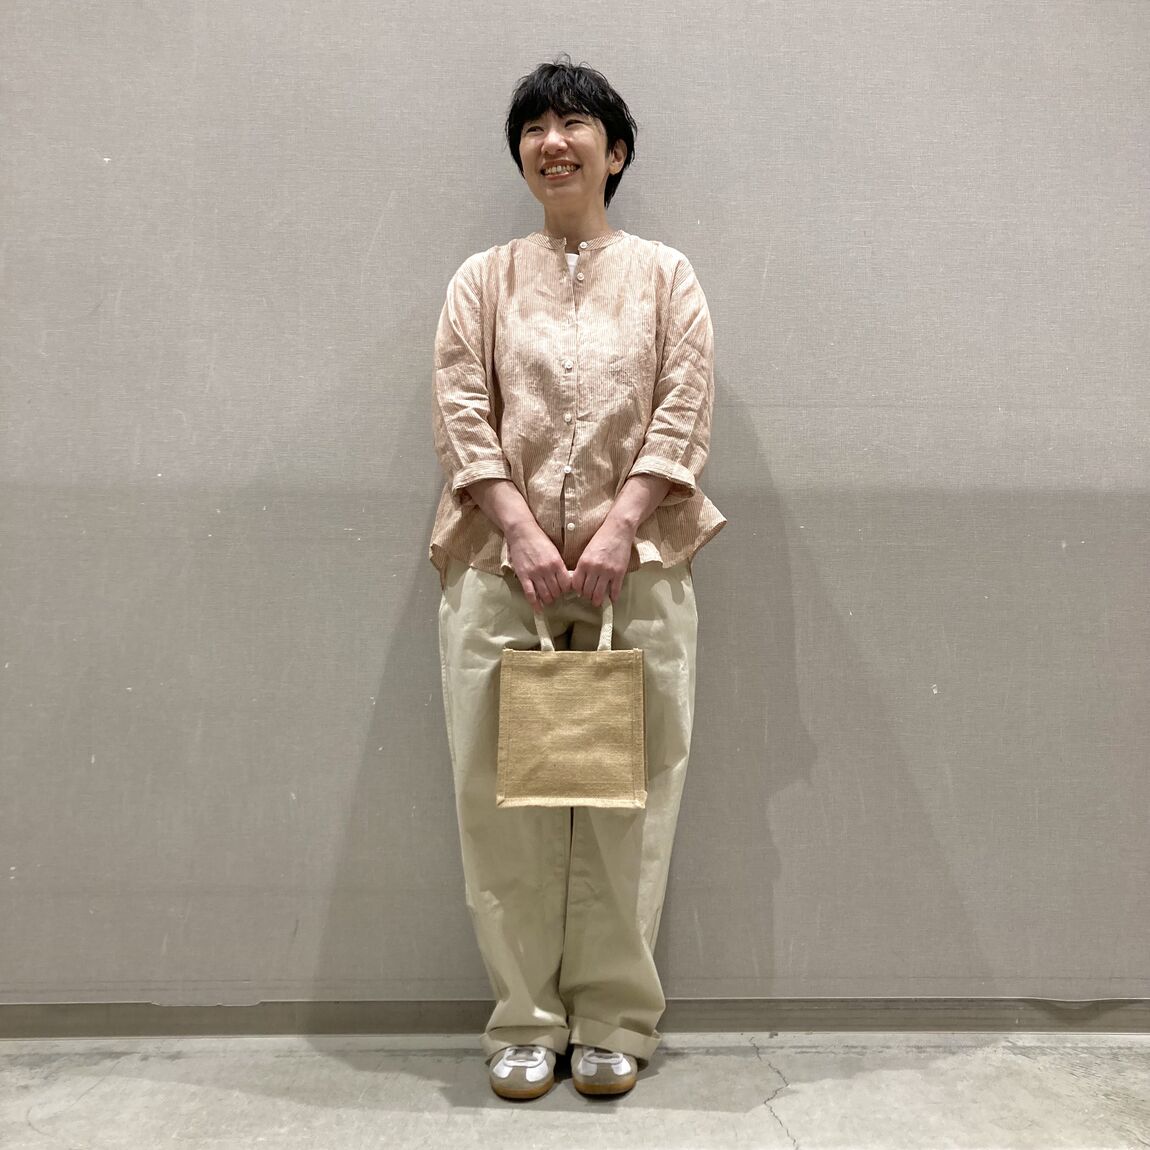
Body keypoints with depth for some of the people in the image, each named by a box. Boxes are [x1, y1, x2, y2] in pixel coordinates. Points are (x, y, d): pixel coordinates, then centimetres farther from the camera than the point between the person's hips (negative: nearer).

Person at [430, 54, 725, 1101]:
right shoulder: (483, 280, 14)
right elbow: (462, 415, 3)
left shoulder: (664, 276, 12)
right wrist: (524, 534, -11)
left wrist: (617, 531, -13)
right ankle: (526, 1020, 19)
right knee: (503, 799, 3)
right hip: (501, 565, 1)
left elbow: (684, 416, 1)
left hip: (635, 569, 0)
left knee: (628, 800, 3)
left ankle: (615, 1020, 20)